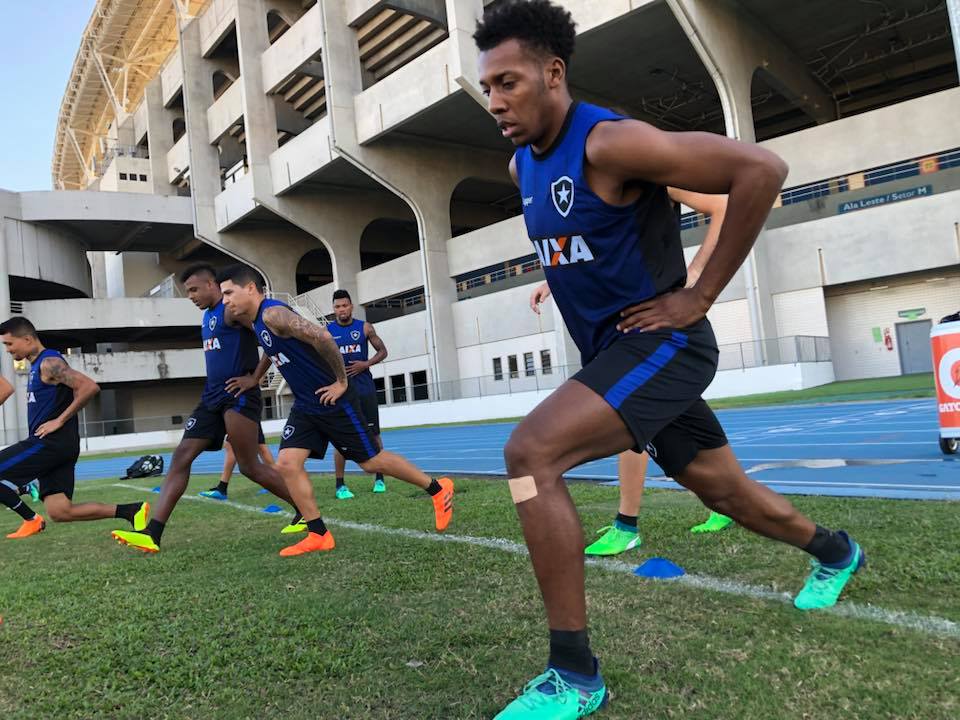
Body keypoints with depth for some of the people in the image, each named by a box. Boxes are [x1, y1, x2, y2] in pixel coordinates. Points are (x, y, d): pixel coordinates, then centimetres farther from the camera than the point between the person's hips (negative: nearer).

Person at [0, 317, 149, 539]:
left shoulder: (49, 363, -11)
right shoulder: (37, 365, 19)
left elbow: (90, 387, -23)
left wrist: (59, 421, -18)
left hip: (52, 443, -9)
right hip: (52, 446, 9)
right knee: (60, 512, 3)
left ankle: (32, 520, 4)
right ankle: (132, 511, 1)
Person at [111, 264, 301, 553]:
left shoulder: (233, 309, -11)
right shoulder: (208, 315, 18)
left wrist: (255, 378, -18)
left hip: (238, 396, -9)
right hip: (212, 396, 9)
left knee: (249, 466, -6)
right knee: (181, 457, 0)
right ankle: (152, 533, 0)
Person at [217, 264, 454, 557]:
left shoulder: (274, 313, -22)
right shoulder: (257, 321, 9)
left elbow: (322, 337, -33)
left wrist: (342, 382, -24)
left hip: (333, 402, -9)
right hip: (305, 406, 9)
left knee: (371, 460, 1)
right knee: (287, 463, -2)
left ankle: (438, 489, 20)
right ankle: (319, 535, 7)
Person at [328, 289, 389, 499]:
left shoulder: (365, 328, 2)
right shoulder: (326, 331, 2)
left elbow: (382, 351, 7)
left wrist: (366, 364, -9)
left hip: (365, 389, 1)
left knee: (373, 434, 5)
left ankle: (379, 478, 18)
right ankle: (340, 485, 6)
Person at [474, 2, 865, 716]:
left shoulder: (608, 142, -19)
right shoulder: (523, 165, 8)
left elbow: (762, 169, -23)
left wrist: (700, 295, -20)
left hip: (662, 343, -9)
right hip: (613, 350, 9)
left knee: (530, 452, -25)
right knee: (722, 488, 21)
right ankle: (835, 552, 51)